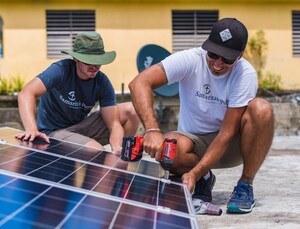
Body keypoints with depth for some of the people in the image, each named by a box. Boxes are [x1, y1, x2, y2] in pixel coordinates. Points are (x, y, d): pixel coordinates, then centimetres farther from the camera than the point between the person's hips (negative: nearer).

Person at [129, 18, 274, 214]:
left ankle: (245, 185, -15)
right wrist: (152, 130, -46)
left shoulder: (245, 75, -19)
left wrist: (195, 173, -34)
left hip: (230, 146, 0)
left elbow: (227, 133, -24)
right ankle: (205, 179, -1)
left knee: (261, 109, -29)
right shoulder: (190, 60, -18)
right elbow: (139, 83, -30)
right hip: (195, 142, 0)